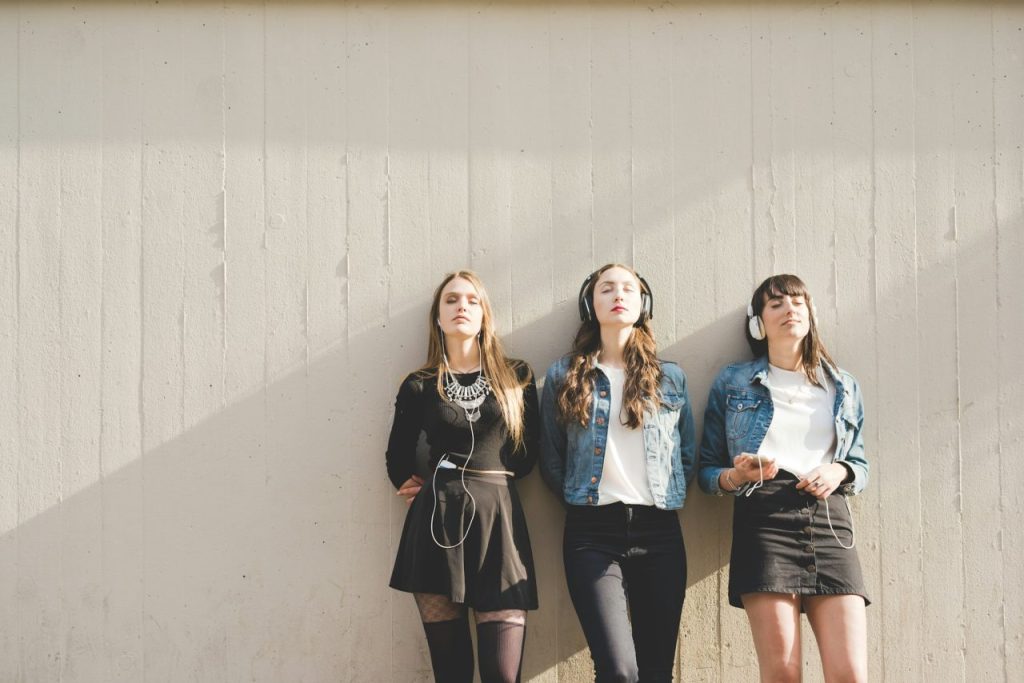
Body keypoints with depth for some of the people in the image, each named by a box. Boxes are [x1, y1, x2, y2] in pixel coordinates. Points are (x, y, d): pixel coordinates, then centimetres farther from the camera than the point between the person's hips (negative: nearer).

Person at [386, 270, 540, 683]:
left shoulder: (516, 378, 10)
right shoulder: (419, 386, 10)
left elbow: (527, 455, 9)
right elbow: (398, 462, 18)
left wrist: (475, 477, 6)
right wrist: (436, 491, 10)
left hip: (498, 521, 0)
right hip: (437, 523, 0)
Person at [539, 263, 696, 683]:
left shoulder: (670, 378, 11)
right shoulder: (564, 377, 7)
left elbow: (688, 456, 15)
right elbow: (551, 463, 9)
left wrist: (666, 497, 5)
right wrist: (584, 500, 4)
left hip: (658, 531, 2)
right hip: (592, 531, -2)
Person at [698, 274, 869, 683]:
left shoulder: (843, 386, 21)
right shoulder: (733, 383, 13)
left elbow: (860, 465, 23)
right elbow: (706, 471, 13)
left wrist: (839, 472, 0)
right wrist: (735, 476, -9)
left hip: (830, 522, 3)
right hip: (764, 518, -3)